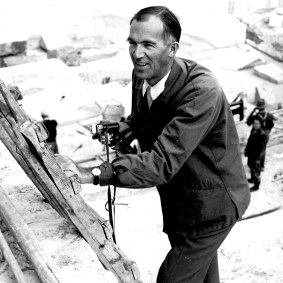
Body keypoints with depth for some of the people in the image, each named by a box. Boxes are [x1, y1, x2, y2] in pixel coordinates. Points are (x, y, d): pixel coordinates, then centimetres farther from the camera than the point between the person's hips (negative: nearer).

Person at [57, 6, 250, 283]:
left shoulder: (202, 91, -33)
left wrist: (93, 174, -45)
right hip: (178, 201, 8)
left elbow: (162, 162, -40)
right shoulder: (141, 74, -8)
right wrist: (128, 125, -10)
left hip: (210, 205, -7)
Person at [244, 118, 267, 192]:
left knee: (256, 170, 4)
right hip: (250, 154, 9)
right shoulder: (253, 131, -2)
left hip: (256, 156, -8)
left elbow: (262, 148, -22)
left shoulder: (262, 135, -26)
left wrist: (258, 158, -19)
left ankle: (256, 185, 20)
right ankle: (253, 179, 50)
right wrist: (246, 150, 18)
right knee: (251, 166, 27)